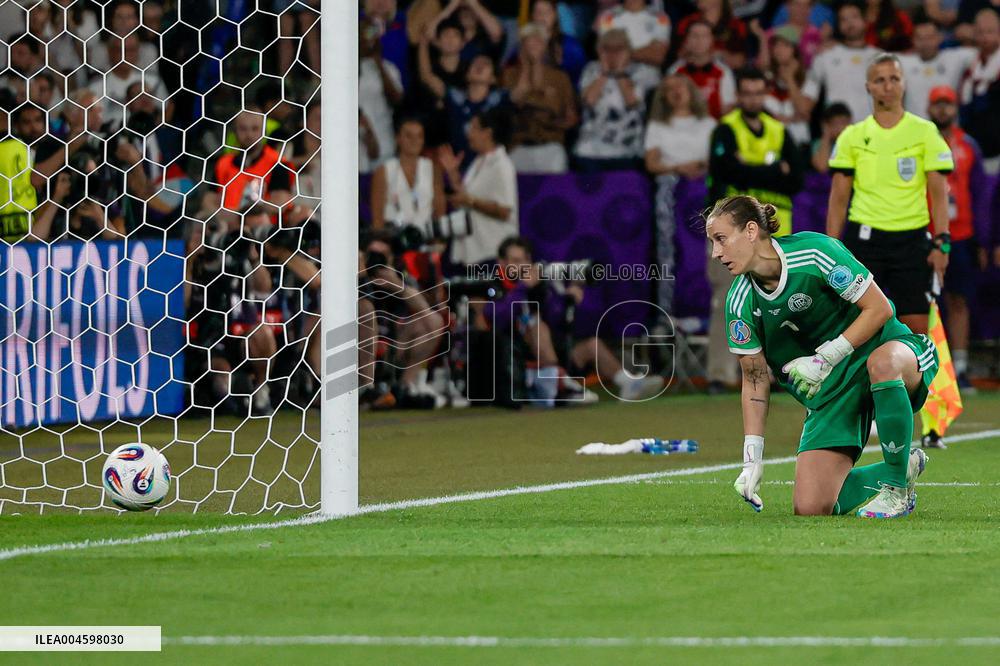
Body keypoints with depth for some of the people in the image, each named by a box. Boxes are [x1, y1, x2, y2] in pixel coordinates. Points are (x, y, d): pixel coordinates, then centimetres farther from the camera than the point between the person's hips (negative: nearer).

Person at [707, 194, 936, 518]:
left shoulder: (815, 252, -21)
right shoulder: (739, 303, -7)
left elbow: (879, 309, -17)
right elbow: (754, 380, 0)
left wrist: (826, 358, -21)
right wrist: (751, 460, -6)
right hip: (828, 393, 4)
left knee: (883, 363, -44)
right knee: (809, 507, -13)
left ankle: (897, 487, -24)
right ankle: (903, 470, 13)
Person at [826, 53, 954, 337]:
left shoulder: (925, 132, 3)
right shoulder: (852, 137, 6)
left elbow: (938, 193, 2)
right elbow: (839, 197, 8)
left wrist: (942, 243, -8)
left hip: (911, 239, -1)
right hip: (864, 237, 1)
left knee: (917, 327, -4)